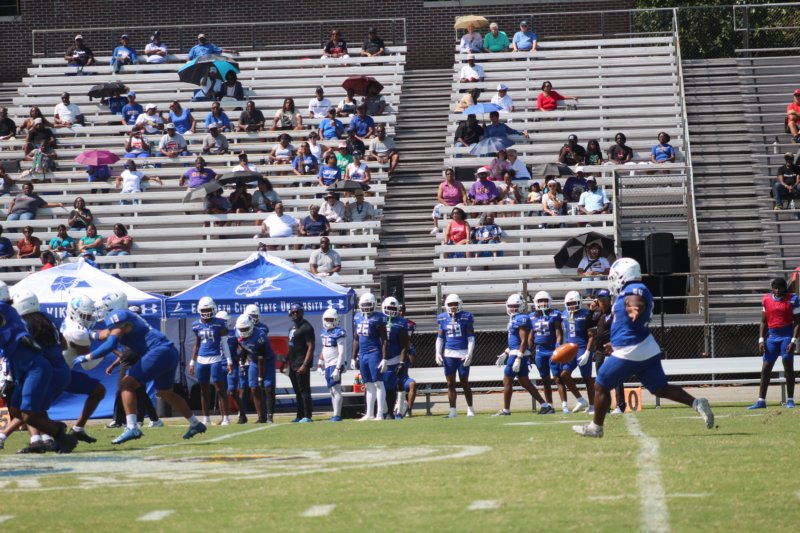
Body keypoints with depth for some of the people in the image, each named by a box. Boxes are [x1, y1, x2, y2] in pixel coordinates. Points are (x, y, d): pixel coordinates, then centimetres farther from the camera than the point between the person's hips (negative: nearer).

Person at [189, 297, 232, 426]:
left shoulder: (219, 323, -3)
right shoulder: (197, 325, 8)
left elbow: (224, 343, -2)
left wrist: (229, 361, -6)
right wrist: (192, 363, 14)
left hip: (216, 359, -4)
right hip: (202, 360, 4)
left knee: (220, 389, -6)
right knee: (204, 390, 8)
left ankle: (225, 417, -6)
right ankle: (206, 418, 15)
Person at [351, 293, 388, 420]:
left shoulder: (378, 318, -8)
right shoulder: (358, 318, 12)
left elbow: (384, 340, -9)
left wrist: (384, 358, -14)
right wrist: (353, 358, 18)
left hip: (374, 353, -7)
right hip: (362, 355, 7)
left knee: (378, 383, -6)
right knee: (369, 385, 11)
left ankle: (380, 414, -6)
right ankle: (369, 414, 14)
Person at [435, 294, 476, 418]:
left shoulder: (466, 317, -3)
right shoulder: (443, 318, 6)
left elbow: (471, 338, -2)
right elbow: (440, 338, 12)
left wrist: (469, 354, -10)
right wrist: (438, 353, 3)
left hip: (463, 354, -3)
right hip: (449, 354, 3)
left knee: (464, 382, 1)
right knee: (450, 383, 3)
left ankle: (470, 409, 12)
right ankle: (452, 411, 8)